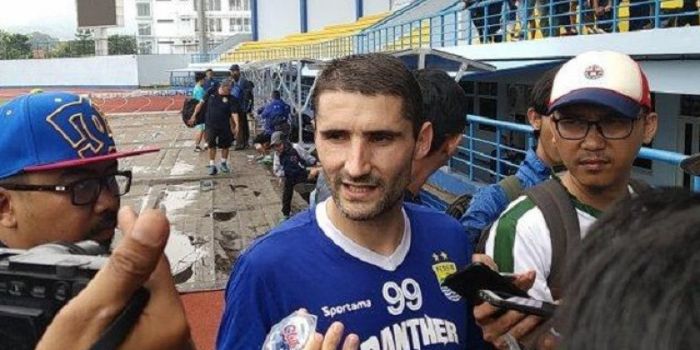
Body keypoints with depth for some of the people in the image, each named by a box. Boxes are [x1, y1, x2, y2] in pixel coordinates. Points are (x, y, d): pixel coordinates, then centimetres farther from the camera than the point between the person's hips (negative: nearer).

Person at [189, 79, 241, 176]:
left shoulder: (231, 99, -7)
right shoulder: (211, 93, -3)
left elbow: (234, 113, -14)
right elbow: (201, 103, 6)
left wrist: (237, 125, -28)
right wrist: (194, 116, 5)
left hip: (224, 126, 0)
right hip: (210, 125, 0)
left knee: (225, 145, 8)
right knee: (211, 145, 0)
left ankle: (223, 164, 28)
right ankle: (212, 165, 10)